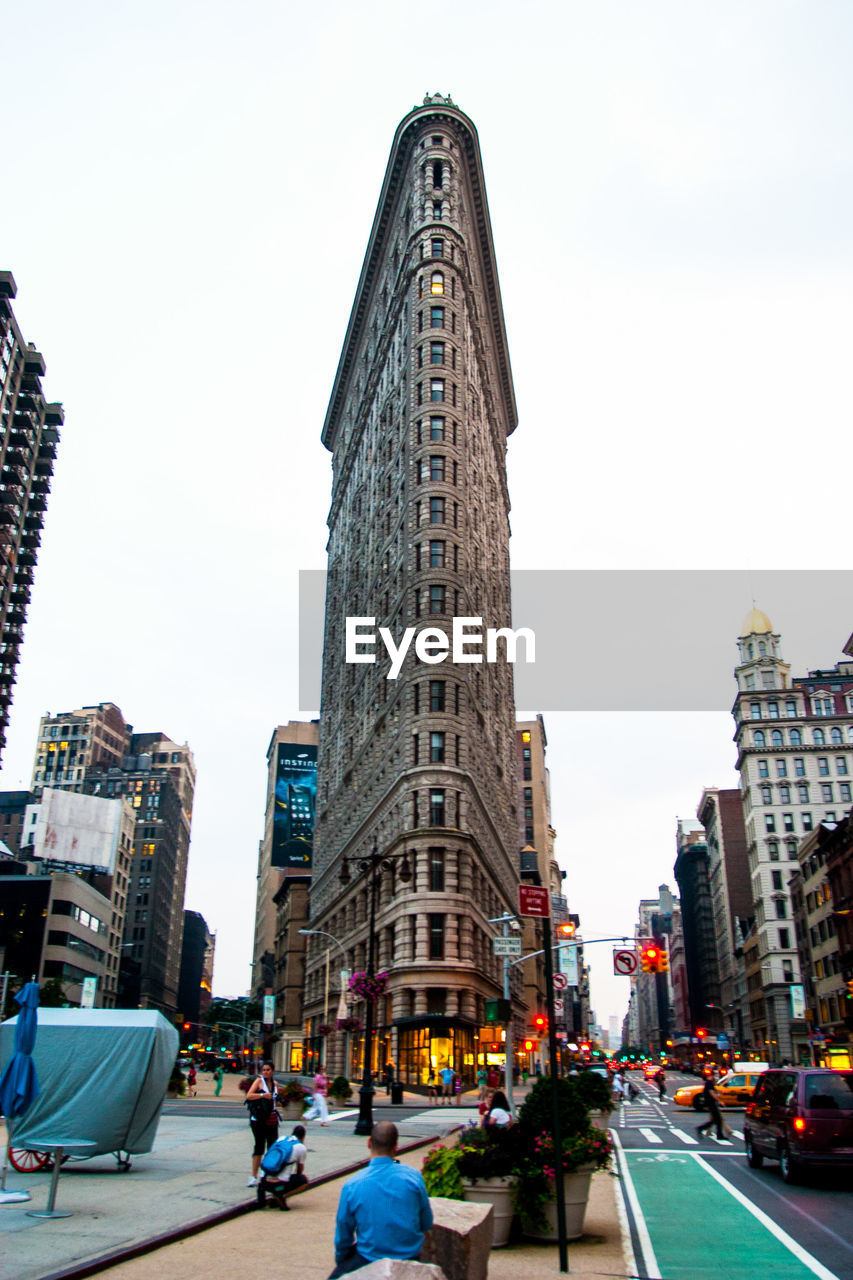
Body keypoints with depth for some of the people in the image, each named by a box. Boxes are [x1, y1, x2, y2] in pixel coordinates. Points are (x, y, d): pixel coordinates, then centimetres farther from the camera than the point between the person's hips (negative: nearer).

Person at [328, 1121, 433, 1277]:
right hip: (410, 1257, 2)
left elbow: (343, 1236, -2)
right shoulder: (413, 1176, -12)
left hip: (369, 1263, -2)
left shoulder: (352, 1185, -14)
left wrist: (339, 1260, 17)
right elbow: (427, 1224, 0)